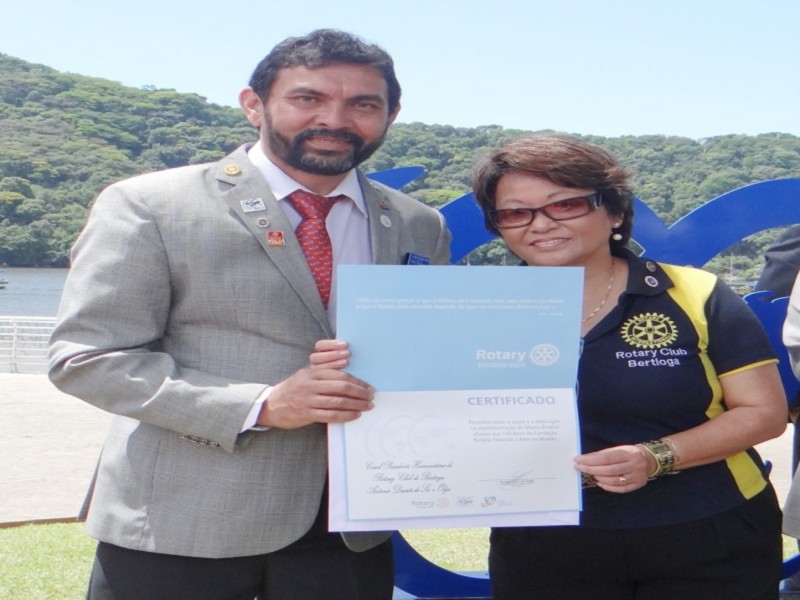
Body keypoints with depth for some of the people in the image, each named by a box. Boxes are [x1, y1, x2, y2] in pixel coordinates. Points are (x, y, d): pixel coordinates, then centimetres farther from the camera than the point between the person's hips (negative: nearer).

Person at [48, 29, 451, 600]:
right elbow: (87, 356, -9)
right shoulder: (149, 206, -5)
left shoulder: (421, 227, 8)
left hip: (352, 529, 3)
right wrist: (259, 405, -19)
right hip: (180, 530, -3)